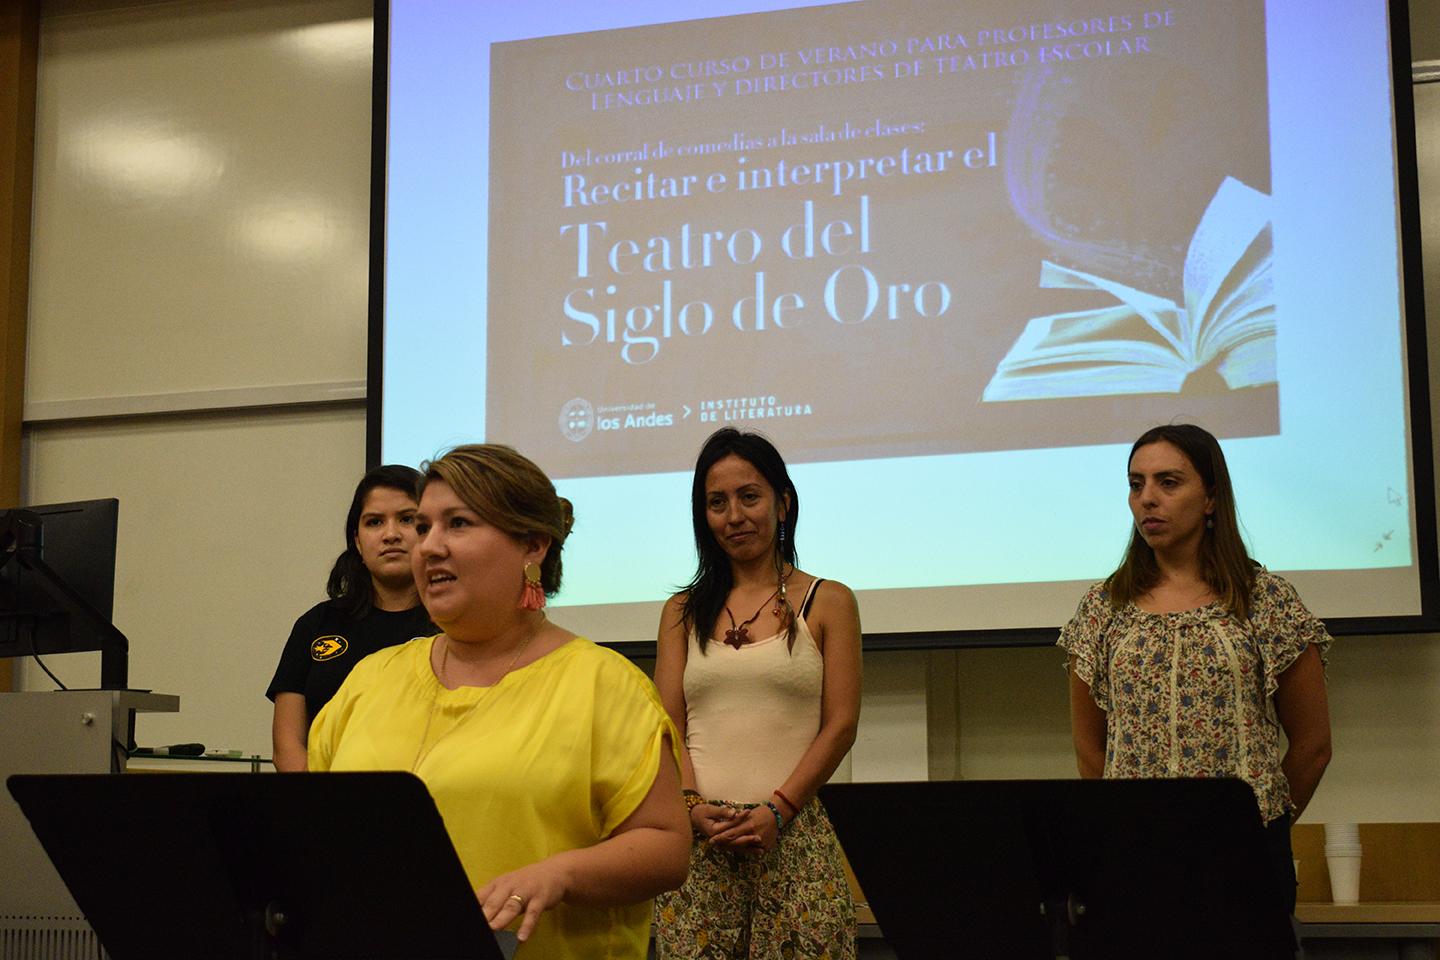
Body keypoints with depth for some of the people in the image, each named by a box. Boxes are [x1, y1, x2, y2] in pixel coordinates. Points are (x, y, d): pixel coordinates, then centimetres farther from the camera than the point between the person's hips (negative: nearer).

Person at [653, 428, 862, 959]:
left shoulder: (828, 603, 7)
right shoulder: (682, 612, 14)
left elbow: (840, 725, 1)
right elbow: (668, 728, 8)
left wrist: (777, 811, -10)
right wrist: (694, 806, -9)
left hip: (792, 833, -2)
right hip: (700, 837, 2)